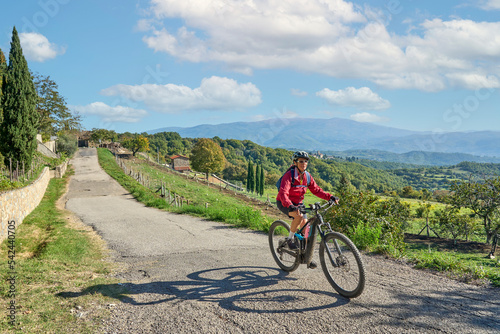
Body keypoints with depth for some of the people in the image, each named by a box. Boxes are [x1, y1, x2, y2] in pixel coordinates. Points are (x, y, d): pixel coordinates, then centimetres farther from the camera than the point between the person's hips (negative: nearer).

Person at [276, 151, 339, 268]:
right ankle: (290, 239, -10)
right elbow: (283, 193, -34)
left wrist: (330, 197, -17)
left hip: (297, 203, 6)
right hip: (284, 203, -6)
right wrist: (290, 206, -51)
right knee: (299, 216, -34)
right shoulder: (289, 175, -23)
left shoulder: (307, 176, -3)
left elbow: (316, 190, -1)